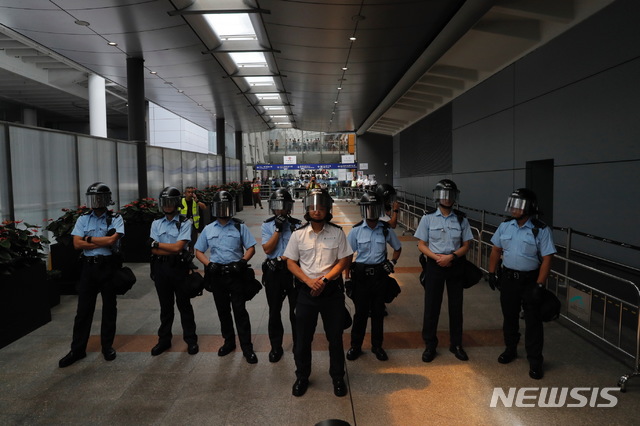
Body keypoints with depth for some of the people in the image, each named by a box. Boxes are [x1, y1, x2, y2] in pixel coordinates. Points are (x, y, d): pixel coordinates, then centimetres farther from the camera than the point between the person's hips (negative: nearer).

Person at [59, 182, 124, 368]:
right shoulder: (83, 219, 5)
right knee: (83, 309, 6)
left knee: (109, 307, 8)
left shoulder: (116, 219, -2)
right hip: (89, 267, 2)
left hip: (109, 266, -2)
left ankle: (107, 346, 21)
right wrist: (103, 241, -11)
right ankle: (77, 349, 16)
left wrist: (89, 238, -6)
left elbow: (112, 240, -16)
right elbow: (77, 244, -5)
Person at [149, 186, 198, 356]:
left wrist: (157, 243, -8)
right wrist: (174, 250, -14)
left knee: (184, 304, 7)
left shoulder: (185, 223, -6)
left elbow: (178, 247, -17)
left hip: (179, 268, -3)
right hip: (161, 268, 4)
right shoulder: (156, 223, 6)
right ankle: (164, 340, 28)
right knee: (165, 306, 15)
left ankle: (191, 339, 19)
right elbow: (154, 251, -3)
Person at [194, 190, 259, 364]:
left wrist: (242, 261, -16)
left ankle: (247, 347, 6)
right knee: (223, 310, 14)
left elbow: (251, 248, 0)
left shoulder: (240, 227, -1)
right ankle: (229, 342, 32)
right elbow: (198, 251, 11)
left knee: (240, 310, -3)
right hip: (217, 275, 3)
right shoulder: (208, 229, 6)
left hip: (236, 274, -3)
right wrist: (208, 264, -6)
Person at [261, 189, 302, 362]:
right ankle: (276, 347, 26)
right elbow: (267, 249, -10)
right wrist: (278, 229, -15)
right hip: (274, 272, 1)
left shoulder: (297, 224, -1)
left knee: (296, 310, 10)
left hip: (293, 271, -1)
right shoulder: (267, 225, 1)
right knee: (274, 311, 11)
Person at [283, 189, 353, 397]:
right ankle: (302, 377, 30)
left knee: (335, 337, 10)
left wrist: (324, 280, -15)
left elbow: (343, 261, -4)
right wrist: (309, 281, -13)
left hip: (332, 291, -1)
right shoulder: (298, 234, -1)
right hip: (306, 291, 1)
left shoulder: (337, 232, -3)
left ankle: (337, 377, 29)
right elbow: (291, 262, 1)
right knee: (302, 337, 10)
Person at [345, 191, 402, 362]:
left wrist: (392, 262, 1)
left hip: (379, 274, 2)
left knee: (378, 311, 10)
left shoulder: (386, 230, -1)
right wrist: (347, 278, -3)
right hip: (361, 275, -1)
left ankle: (377, 345, 26)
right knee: (360, 312, 5)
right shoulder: (356, 230, -5)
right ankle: (355, 346, 20)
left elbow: (398, 248, 16)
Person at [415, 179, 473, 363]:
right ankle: (430, 345, 20)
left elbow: (465, 246, 2)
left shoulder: (461, 219, 0)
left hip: (455, 266, 2)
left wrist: (451, 256, -16)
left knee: (456, 306, 11)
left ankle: (456, 344, 28)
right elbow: (421, 245, -2)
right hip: (434, 265, -1)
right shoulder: (428, 218, -3)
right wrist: (436, 257, -18)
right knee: (431, 306, 5)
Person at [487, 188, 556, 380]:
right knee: (509, 316, 17)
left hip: (530, 280, -4)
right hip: (508, 278, 4)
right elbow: (496, 250, 9)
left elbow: (547, 258, -14)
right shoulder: (505, 226, 0)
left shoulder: (541, 230, -13)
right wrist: (492, 273, 5)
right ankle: (510, 349, 36)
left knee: (533, 321, 3)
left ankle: (535, 360, 16)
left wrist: (539, 285, -18)